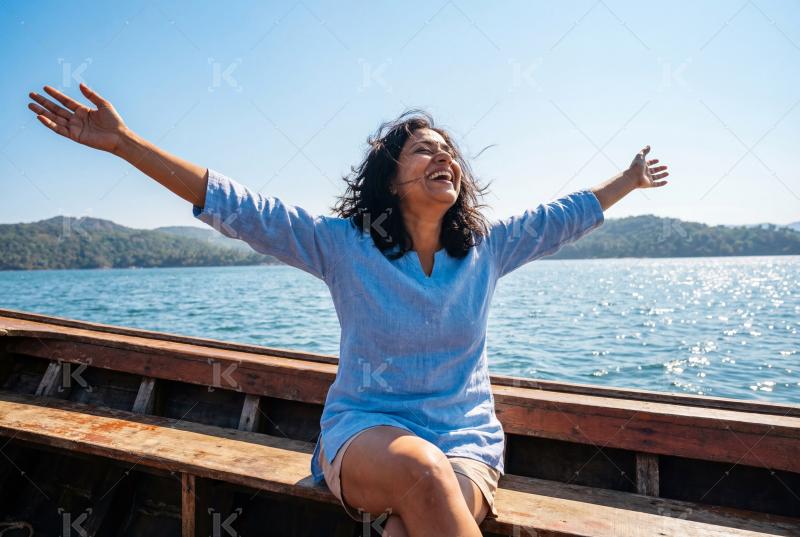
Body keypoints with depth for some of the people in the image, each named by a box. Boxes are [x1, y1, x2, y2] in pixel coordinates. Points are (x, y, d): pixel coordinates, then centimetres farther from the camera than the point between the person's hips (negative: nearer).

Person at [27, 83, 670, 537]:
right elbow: (237, 207, -10)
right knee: (420, 470, -35)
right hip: (365, 432, -1)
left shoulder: (485, 249, 3)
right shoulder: (344, 246, -6)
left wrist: (629, 181, 29)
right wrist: (124, 142, -14)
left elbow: (564, 216, 18)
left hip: (467, 440, 2)